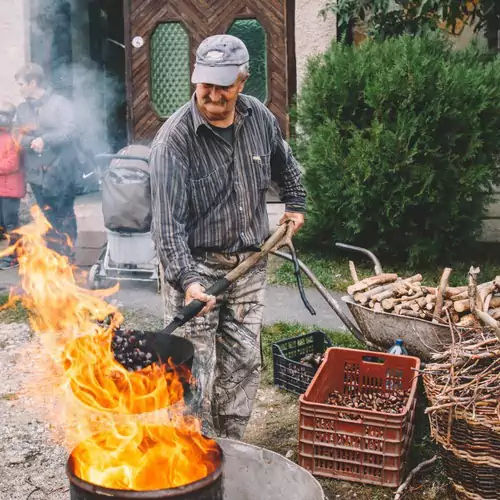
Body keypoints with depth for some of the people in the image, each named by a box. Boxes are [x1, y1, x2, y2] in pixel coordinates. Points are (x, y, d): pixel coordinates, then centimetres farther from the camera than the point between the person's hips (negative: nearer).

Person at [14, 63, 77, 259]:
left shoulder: (59, 103, -2)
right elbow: (19, 138, 8)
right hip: (37, 172, 5)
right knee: (48, 217, 10)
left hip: (59, 171, -5)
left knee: (64, 216, 1)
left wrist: (44, 140, -23)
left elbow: (69, 131, -13)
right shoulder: (22, 108, 14)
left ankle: (68, 255, 9)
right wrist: (31, 142, -14)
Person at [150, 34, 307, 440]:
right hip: (195, 264, -5)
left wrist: (295, 204, 21)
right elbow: (168, 222, -25)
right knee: (194, 367, -4)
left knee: (243, 364, 12)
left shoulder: (260, 118, 0)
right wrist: (186, 280, -35)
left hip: (248, 263, 5)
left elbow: (285, 165, 23)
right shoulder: (174, 140, -18)